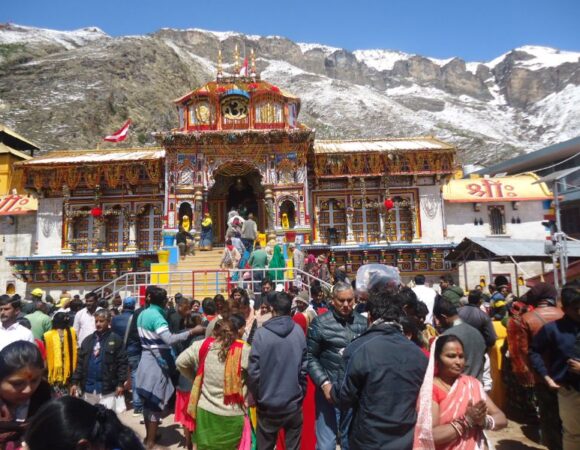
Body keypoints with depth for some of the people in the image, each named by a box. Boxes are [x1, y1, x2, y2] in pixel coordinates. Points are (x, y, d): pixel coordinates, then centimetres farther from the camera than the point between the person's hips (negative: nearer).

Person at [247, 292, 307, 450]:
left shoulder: (261, 333, -17)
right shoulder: (299, 332, -9)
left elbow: (253, 371, -14)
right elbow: (304, 367, -4)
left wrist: (256, 396, 3)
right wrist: (301, 393, 11)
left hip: (268, 404, -1)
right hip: (294, 403, 2)